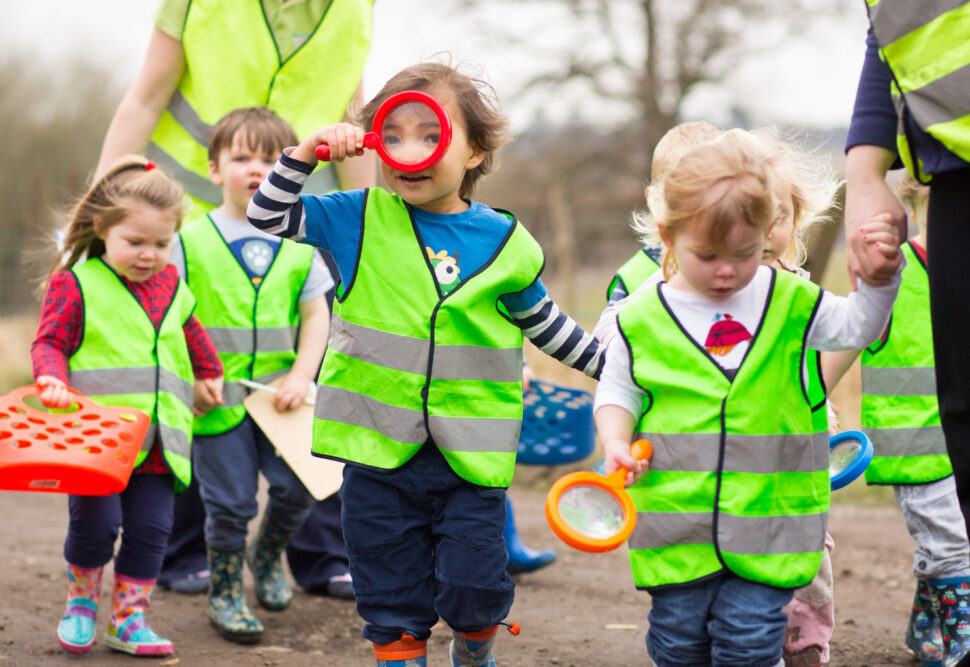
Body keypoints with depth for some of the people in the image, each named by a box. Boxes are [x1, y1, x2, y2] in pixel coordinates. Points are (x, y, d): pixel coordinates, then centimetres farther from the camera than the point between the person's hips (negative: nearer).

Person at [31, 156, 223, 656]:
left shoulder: (170, 285, 14)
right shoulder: (74, 284, -3)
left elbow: (190, 333, 32)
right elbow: (48, 342, -3)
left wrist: (209, 374, 42)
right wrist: (53, 379, -22)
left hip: (158, 437, 5)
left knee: (151, 528, 2)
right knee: (96, 521, -8)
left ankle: (127, 618, 16)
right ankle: (81, 603, 20)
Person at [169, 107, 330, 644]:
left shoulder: (300, 242, 6)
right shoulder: (191, 240, -2)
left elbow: (316, 314, 6)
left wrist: (301, 375, -5)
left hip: (280, 392, 2)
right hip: (218, 396, -2)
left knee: (297, 486, -2)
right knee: (230, 502, 1)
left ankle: (269, 554, 29)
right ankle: (224, 592, 22)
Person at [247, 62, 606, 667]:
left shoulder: (503, 241, 2)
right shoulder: (362, 219, 1)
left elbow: (543, 322, 15)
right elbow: (269, 215, 2)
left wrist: (611, 365, 19)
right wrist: (308, 152, -9)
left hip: (470, 455, 0)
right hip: (380, 451, 0)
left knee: (474, 589, -1)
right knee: (392, 599, 7)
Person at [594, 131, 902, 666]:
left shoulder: (788, 301, 1)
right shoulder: (643, 316, -1)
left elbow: (859, 326, 4)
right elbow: (619, 390, 8)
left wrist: (879, 279, -13)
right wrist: (616, 441, -9)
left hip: (766, 517, 0)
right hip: (676, 520, 0)